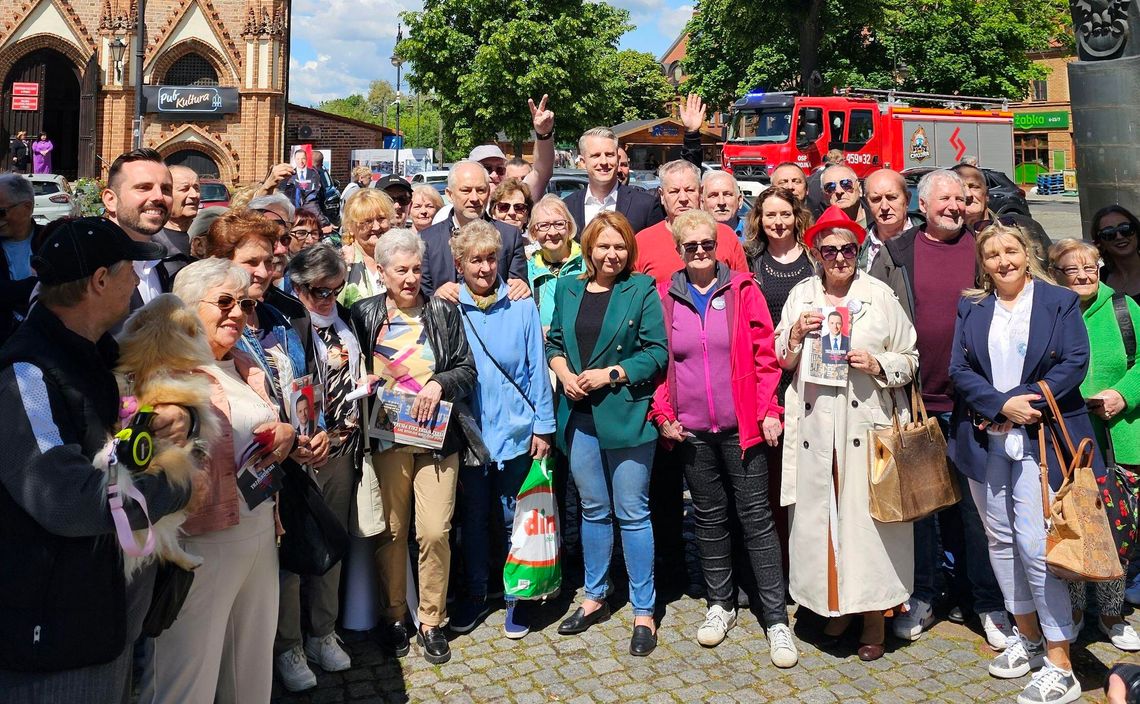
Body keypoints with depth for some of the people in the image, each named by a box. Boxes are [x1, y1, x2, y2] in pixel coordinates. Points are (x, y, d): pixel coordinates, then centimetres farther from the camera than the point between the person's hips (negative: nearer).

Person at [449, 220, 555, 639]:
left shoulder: (521, 306, -2)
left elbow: (537, 366, 0)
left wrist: (543, 426, -2)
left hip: (515, 430, 0)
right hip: (468, 430, 1)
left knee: (513, 517, 11)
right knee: (474, 516, 14)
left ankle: (515, 597, 26)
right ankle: (475, 594, 30)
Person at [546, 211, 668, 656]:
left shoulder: (642, 290, -3)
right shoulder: (568, 289, 10)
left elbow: (657, 353, -7)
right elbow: (553, 342, 14)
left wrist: (610, 374, -14)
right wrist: (565, 374, -4)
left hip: (626, 414, -4)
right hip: (579, 414, 4)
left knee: (632, 512, 2)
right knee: (593, 510, 15)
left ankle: (643, 611, 14)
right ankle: (595, 598, 30)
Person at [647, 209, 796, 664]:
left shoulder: (742, 290, 0)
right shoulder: (664, 298, 4)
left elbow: (764, 354, -1)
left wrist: (769, 409, -8)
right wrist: (663, 413, -1)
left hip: (741, 425, -2)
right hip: (691, 430, 2)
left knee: (756, 517, 1)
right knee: (709, 517, 13)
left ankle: (776, 619, 9)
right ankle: (721, 604, 29)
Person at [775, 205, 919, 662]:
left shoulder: (880, 295, 4)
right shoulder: (800, 296, 10)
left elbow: (910, 360, 7)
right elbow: (781, 363, 12)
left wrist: (878, 364, -11)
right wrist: (795, 334, -6)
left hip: (866, 423, -2)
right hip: (813, 424, 2)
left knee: (866, 512, -1)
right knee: (819, 511, 5)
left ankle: (874, 614, 14)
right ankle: (834, 603, 23)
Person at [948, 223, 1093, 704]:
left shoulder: (1060, 302, 5)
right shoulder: (971, 309, 11)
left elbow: (1075, 362, -5)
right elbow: (959, 368, 1)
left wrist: (1024, 402, -14)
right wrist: (1003, 405, -13)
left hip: (1039, 437, -4)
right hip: (985, 441, 4)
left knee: (1035, 543, -10)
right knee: (1000, 538, 10)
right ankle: (1027, 636, 27)